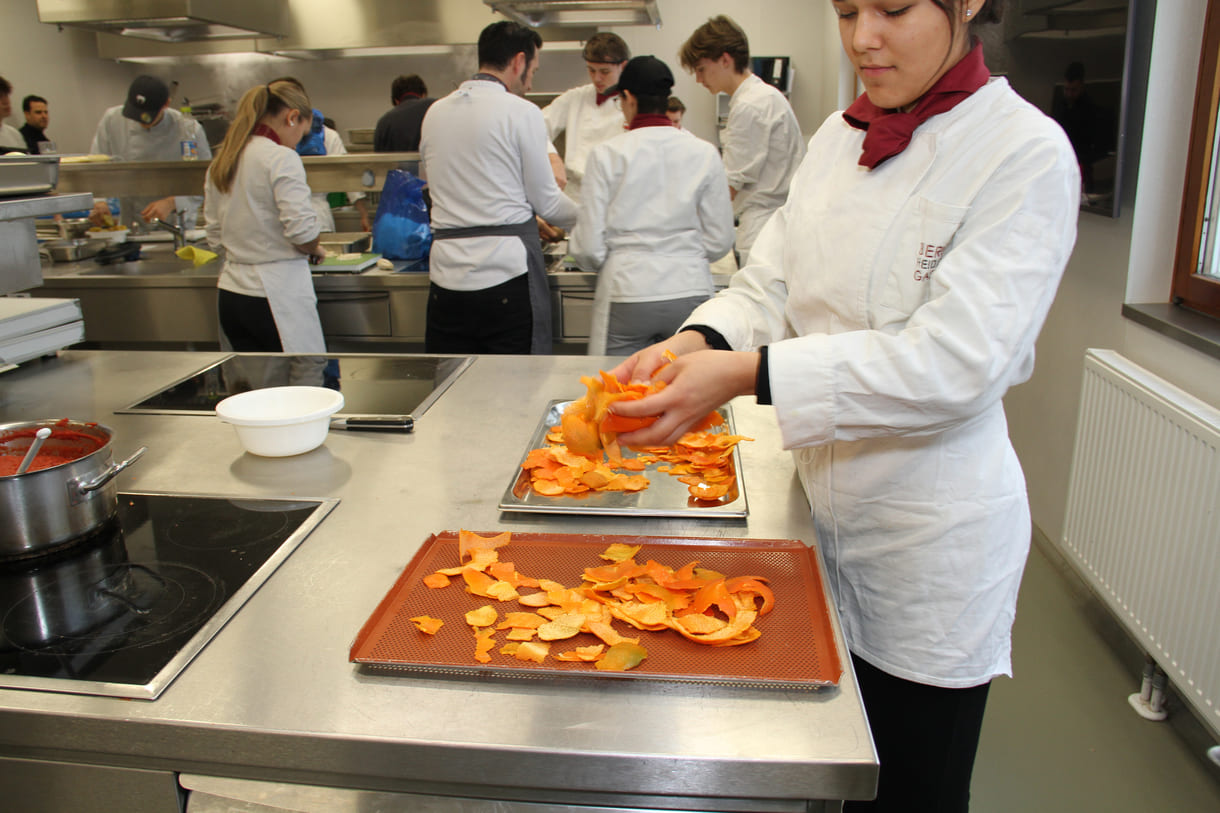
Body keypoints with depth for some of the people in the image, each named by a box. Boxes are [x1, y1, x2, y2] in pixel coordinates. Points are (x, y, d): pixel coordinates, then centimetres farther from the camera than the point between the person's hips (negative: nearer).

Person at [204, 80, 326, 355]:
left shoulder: (220, 163, 12)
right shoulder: (281, 158, -12)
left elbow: (215, 235, 16)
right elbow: (302, 231, -17)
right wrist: (314, 250, 2)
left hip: (230, 296, 8)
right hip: (278, 293, -8)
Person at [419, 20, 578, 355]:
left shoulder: (435, 113, 12)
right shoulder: (521, 112, -5)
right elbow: (546, 202, -2)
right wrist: (582, 218, 20)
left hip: (447, 276, 5)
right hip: (507, 273, -5)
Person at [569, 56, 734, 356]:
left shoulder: (606, 154, -4)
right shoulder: (704, 153, 2)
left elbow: (589, 247, -4)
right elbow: (720, 240, 4)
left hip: (627, 291, -2)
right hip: (690, 289, 2)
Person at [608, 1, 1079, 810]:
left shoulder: (1027, 153, -15)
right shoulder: (838, 138, 5)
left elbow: (955, 363, -25)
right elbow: (771, 288, 2)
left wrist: (744, 373, -31)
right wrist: (697, 342, -19)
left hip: (932, 531, -5)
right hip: (825, 500, 6)